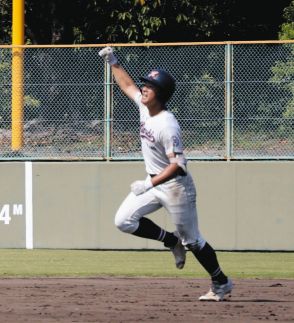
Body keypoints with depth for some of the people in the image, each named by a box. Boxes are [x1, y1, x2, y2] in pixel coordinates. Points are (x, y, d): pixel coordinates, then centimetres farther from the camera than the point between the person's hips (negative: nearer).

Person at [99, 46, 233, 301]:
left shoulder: (167, 125, -26)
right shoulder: (145, 107, -1)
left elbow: (178, 164, -30)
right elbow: (128, 85, 19)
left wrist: (150, 184, -36)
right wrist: (113, 62, 13)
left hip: (176, 186, -8)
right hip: (153, 183, 8)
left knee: (192, 240, 2)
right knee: (124, 220, -5)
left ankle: (221, 283, 18)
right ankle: (173, 242, 10)